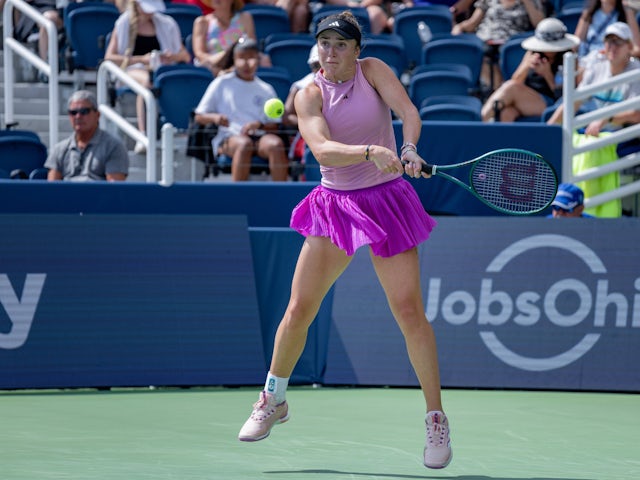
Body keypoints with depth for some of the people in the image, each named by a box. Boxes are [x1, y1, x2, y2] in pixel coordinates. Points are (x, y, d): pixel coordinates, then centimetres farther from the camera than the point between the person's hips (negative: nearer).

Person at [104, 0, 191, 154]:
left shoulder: (166, 24, 20)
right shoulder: (124, 24, 12)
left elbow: (186, 57, 20)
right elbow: (109, 57, 1)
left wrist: (174, 57, -5)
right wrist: (141, 59, -10)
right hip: (133, 70, -2)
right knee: (146, 80, -41)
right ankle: (143, 135, -52)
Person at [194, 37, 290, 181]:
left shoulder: (265, 90, 19)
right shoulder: (222, 84, 14)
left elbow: (274, 125, 14)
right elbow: (199, 116, 11)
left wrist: (259, 125, -9)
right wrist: (214, 118, -12)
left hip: (259, 136, 2)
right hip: (229, 137, -2)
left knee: (276, 143, -32)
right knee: (244, 144, -38)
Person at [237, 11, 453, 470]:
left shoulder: (373, 71, -3)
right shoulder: (309, 95, -3)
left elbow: (408, 111, -18)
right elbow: (323, 149, -20)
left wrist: (408, 148, -38)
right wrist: (371, 151, -37)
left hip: (386, 202, -2)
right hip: (335, 204, 2)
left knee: (409, 311, -10)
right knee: (299, 308, -1)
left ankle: (437, 419, -1)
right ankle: (273, 400, 20)